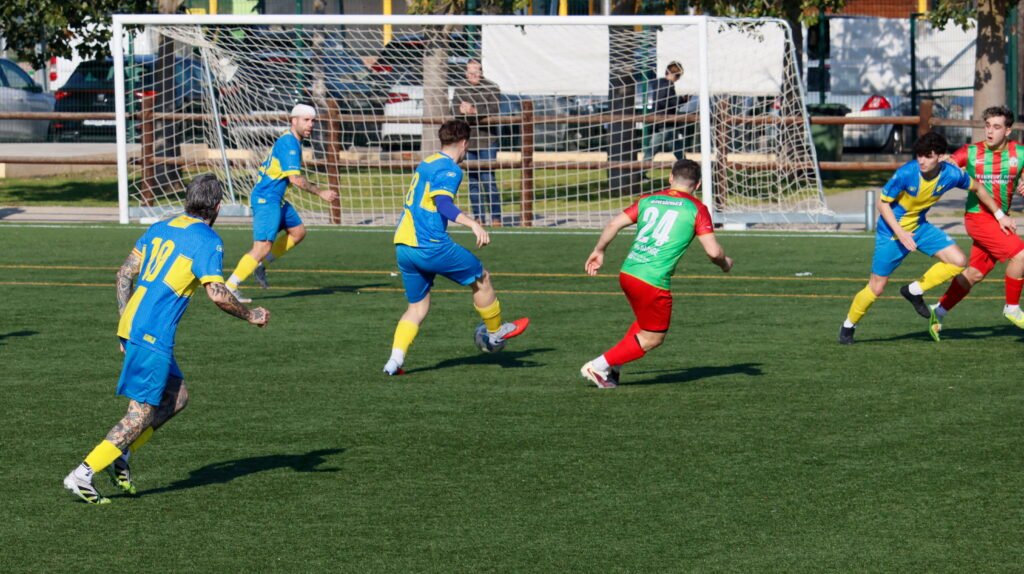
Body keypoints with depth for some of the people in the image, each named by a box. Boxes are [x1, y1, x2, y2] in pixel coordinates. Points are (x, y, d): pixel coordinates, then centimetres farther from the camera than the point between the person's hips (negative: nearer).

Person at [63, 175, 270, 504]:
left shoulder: (161, 228, 15)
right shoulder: (208, 241, -7)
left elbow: (125, 273, 14)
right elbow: (218, 294, -16)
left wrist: (125, 324, 19)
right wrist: (251, 316, 1)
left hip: (131, 325, 9)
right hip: (154, 336, -9)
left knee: (177, 397, 18)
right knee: (141, 414, -5)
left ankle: (121, 455, 12)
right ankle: (83, 474, -10)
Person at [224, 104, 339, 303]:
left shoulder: (290, 141, 14)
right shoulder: (289, 143, -18)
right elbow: (295, 179, -24)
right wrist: (320, 192, -17)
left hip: (275, 199, 11)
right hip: (266, 199, -11)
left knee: (298, 232, 18)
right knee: (262, 247, -14)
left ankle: (261, 264, 18)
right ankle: (230, 287, -12)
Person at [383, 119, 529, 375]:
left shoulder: (426, 163, 18)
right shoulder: (449, 169, -8)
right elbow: (443, 204, -23)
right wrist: (474, 224, -31)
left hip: (402, 246, 8)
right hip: (431, 245, -8)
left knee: (417, 307, 13)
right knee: (481, 278, 12)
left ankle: (395, 359, -4)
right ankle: (496, 332, 28)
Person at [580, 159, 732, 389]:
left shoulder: (648, 200, 11)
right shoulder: (696, 209, -2)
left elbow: (614, 224, 5)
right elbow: (713, 251, -9)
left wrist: (599, 251, 20)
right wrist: (725, 262, 13)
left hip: (627, 273, 6)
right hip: (654, 283, -6)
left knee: (647, 323, 28)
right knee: (653, 338, 13)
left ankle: (612, 368, 21)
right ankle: (599, 366, 9)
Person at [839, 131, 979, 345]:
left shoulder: (951, 174, -17)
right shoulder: (906, 173, -28)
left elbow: (976, 188, 3)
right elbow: (882, 203, -18)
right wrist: (900, 234, -26)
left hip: (919, 226, 5)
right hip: (892, 230, -4)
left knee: (958, 261, -11)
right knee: (876, 288, -1)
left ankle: (914, 291, 7)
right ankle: (848, 326, 23)